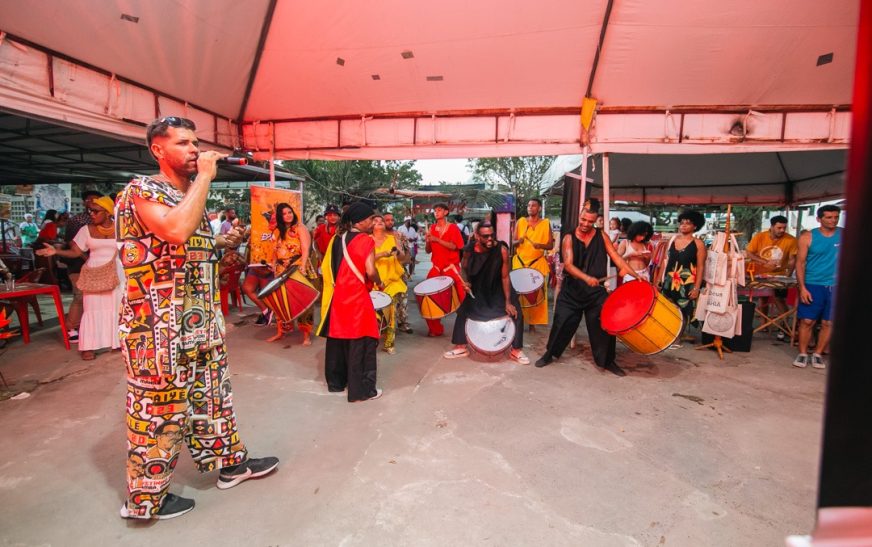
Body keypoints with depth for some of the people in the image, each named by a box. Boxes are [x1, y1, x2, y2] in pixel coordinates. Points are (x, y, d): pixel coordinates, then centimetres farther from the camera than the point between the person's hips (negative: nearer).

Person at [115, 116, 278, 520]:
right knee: (158, 407, 3)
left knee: (212, 395, 19)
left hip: (201, 320, 9)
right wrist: (205, 176, -22)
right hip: (158, 326, -9)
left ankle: (230, 461, 35)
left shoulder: (191, 196, 16)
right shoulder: (141, 190, -11)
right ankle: (146, 498, 22)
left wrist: (221, 242, 11)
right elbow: (176, 231, -32)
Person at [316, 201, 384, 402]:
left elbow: (325, 266, 13)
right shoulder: (365, 240, -12)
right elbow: (370, 271, -18)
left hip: (336, 296, 8)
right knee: (361, 342, 1)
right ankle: (361, 390, 6)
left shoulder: (336, 239, 10)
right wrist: (379, 283, 0)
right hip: (356, 298, -8)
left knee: (337, 339, 17)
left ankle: (336, 382, 29)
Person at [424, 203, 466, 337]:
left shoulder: (453, 227, -2)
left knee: (462, 298, -6)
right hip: (436, 267, 5)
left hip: (451, 267, -4)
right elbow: (428, 250, 11)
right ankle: (435, 328, 13)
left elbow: (454, 246, -16)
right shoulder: (432, 228, 10)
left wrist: (437, 240, -22)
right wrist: (428, 241, -10)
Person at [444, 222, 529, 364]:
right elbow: (464, 269, -1)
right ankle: (461, 347, 24)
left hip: (499, 288, -2)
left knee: (516, 313, -13)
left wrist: (508, 302, -20)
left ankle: (516, 350, 6)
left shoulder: (502, 250, -28)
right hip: (478, 289, 3)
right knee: (462, 312, 5)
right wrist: (465, 282, -22)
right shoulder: (470, 250, -21)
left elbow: (505, 277, -22)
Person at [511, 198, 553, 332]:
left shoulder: (546, 223, 1)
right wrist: (518, 241, -18)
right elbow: (513, 242, 4)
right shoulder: (520, 221, 5)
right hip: (520, 261, 1)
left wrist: (541, 245, -20)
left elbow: (551, 245, 1)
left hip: (537, 263, -1)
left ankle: (533, 323, 9)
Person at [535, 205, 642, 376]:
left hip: (596, 290, 1)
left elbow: (616, 257, -2)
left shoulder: (602, 236, 2)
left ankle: (607, 361, 18)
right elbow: (568, 264, -16)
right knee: (562, 322, 3)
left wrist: (634, 274, -13)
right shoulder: (569, 238, -4)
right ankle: (550, 354, 22)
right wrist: (586, 278, -32)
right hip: (571, 290, -1)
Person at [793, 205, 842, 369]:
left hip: (836, 286, 2)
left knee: (828, 323, 6)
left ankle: (817, 354, 18)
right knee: (807, 321, -2)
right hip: (813, 285, -2)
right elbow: (800, 263, -2)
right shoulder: (808, 237, -1)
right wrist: (802, 287, -9)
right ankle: (803, 354, 10)